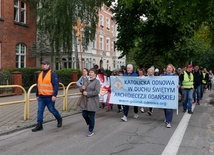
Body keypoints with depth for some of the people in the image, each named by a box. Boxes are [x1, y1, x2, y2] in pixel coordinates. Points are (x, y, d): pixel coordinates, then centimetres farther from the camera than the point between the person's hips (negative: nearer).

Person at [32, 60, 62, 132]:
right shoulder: (40, 74, 12)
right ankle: (39, 125, 11)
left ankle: (59, 119, 32)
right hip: (41, 97, 6)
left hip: (49, 97, -6)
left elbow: (56, 85, -15)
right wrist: (37, 95, 19)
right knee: (40, 111, 3)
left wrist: (54, 95, -22)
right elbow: (38, 85, 19)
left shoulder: (52, 74, -10)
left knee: (52, 110, 7)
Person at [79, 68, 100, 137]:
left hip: (92, 102, -7)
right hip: (85, 102, 7)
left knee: (91, 116, 1)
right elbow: (81, 89, 18)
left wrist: (87, 93, -17)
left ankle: (91, 131, 15)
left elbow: (96, 92, -18)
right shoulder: (87, 81, 15)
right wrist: (82, 88, -7)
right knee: (84, 114, 9)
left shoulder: (97, 82, -8)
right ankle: (90, 124, 38)